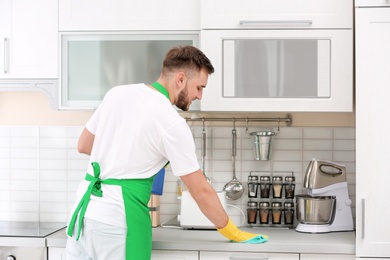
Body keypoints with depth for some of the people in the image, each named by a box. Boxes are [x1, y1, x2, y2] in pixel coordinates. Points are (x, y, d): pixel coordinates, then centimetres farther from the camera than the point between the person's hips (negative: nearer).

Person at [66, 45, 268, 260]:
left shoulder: (117, 94, 6)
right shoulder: (172, 123, -11)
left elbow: (83, 146, 17)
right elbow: (201, 191, -6)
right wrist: (233, 233, 5)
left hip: (83, 208, 7)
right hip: (117, 221, -7)